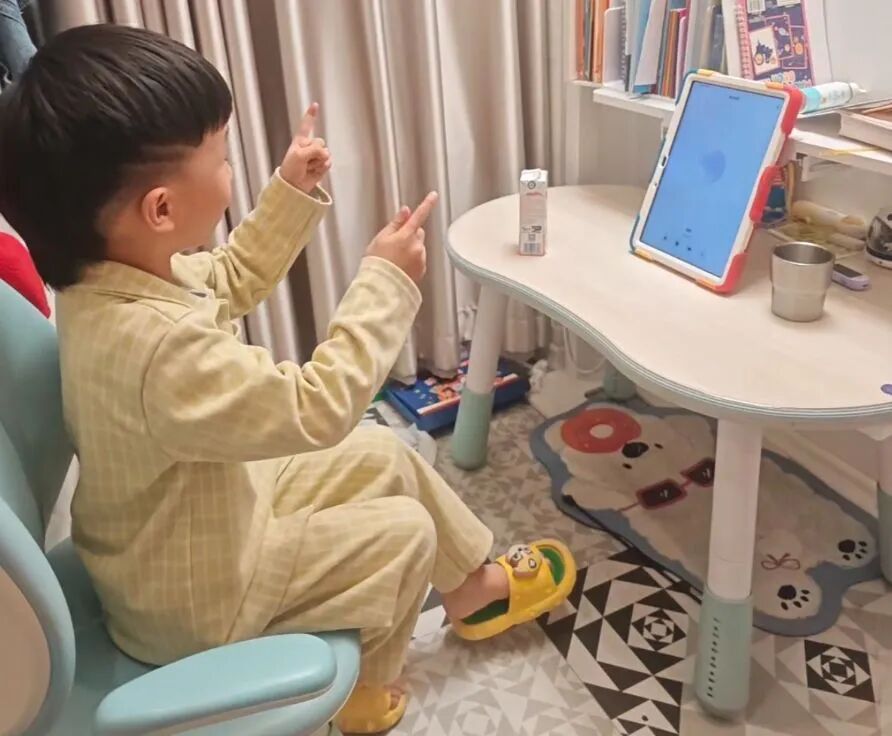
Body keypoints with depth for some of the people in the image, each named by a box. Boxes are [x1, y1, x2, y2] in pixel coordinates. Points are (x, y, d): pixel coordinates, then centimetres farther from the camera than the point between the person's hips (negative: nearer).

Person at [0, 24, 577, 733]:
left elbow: (230, 281, 9)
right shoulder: (160, 345, -41)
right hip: (193, 594, -8)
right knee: (404, 531, 2)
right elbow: (318, 408, -33)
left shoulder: (110, 272, -10)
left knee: (387, 456, 11)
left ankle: (473, 585, 34)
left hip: (215, 505, 8)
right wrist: (385, 282, -25)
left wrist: (293, 193, 4)